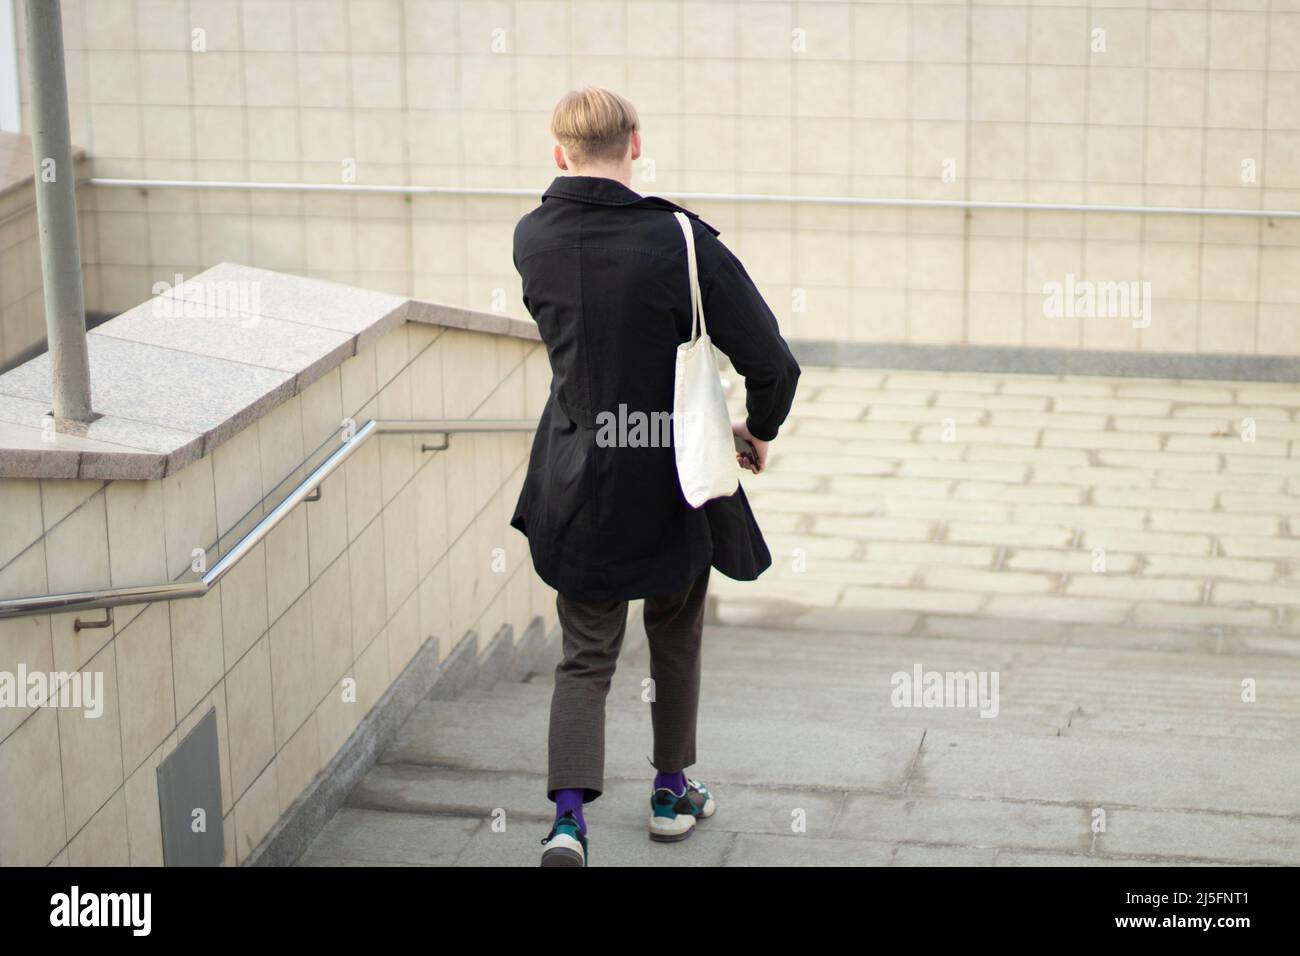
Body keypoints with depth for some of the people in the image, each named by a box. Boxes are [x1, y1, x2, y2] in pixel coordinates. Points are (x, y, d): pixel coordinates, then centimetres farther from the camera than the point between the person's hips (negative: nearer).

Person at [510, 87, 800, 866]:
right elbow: (773, 363, -19)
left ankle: (569, 814, -8)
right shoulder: (681, 241, -19)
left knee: (585, 657, 11)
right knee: (675, 641, 21)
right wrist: (760, 431, -1)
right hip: (674, 480, -2)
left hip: (577, 482, 2)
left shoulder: (533, 239, -7)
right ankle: (673, 792, 35)